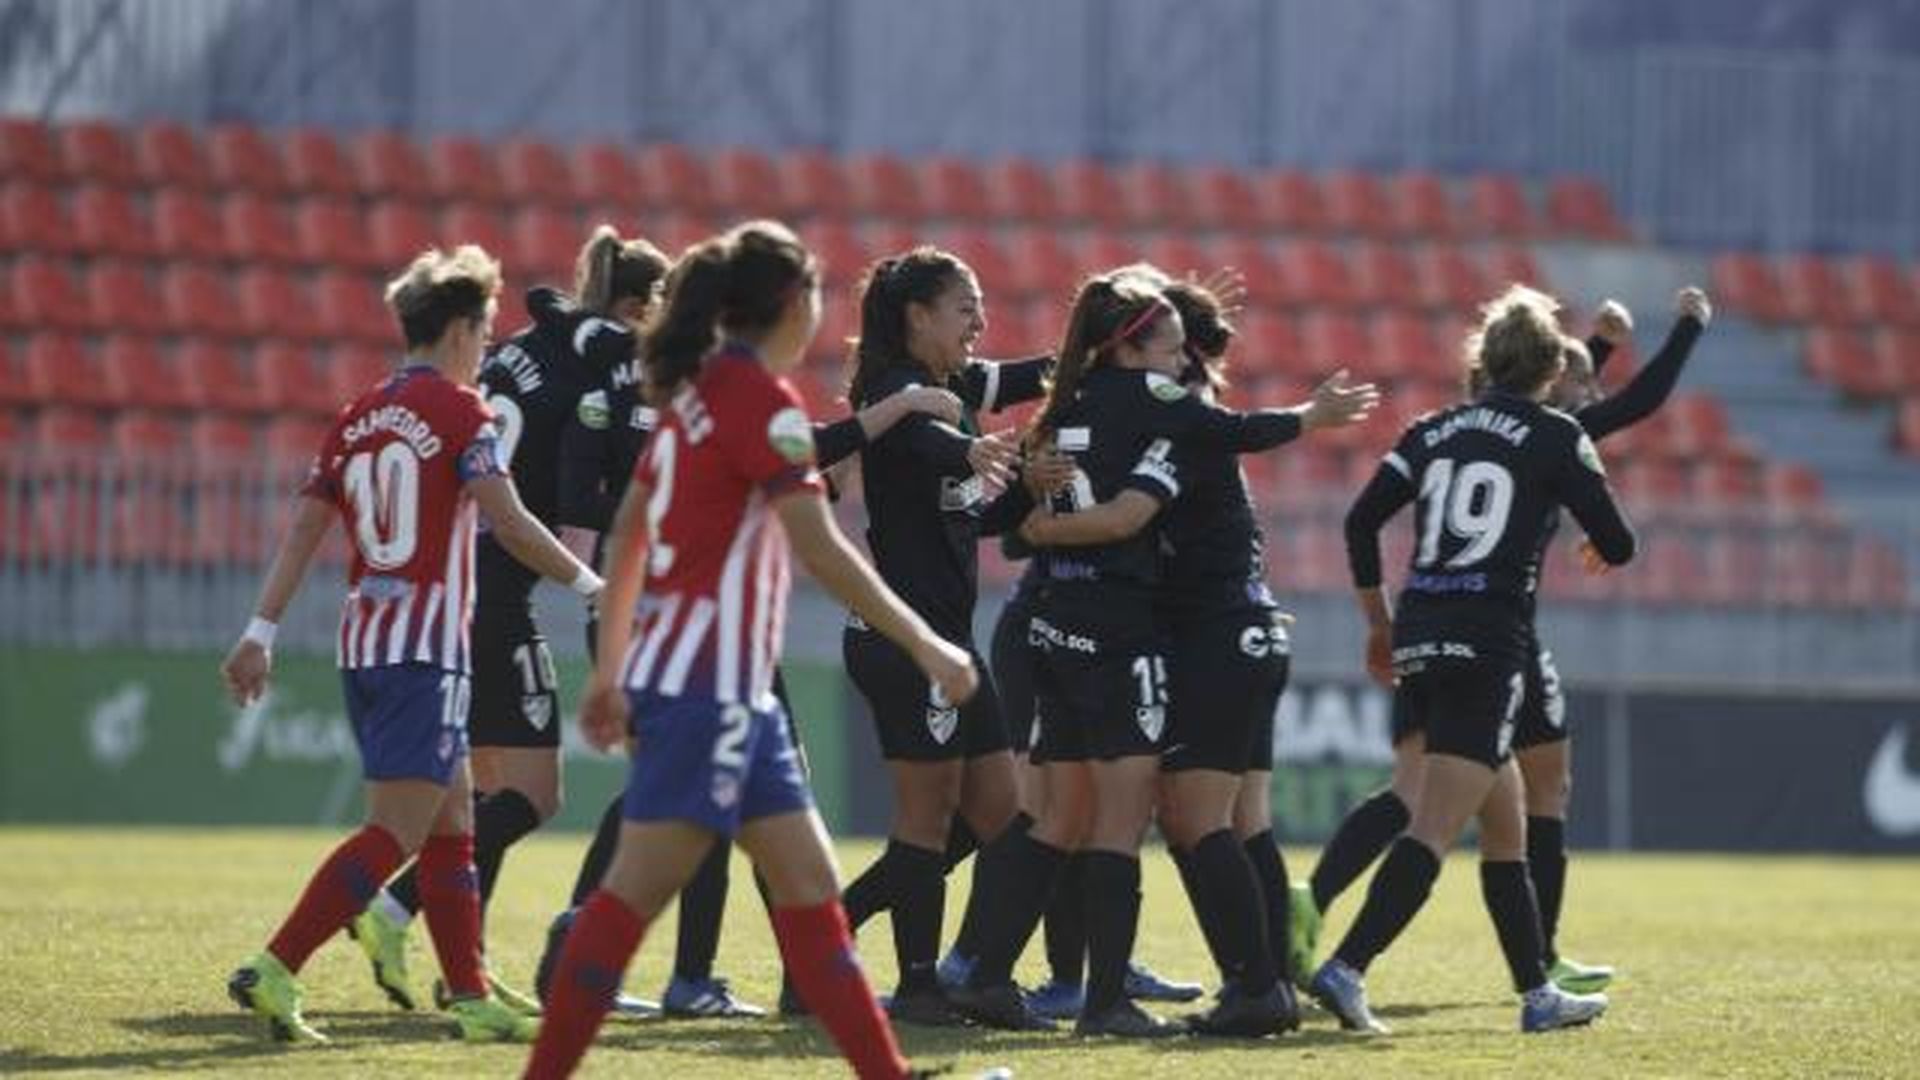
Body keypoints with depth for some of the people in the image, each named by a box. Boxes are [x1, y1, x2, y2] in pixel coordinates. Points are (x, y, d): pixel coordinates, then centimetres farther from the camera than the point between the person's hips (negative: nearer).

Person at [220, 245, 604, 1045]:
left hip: (363, 645, 8)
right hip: (425, 648, -8)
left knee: (452, 822, 14)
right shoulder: (458, 409, -6)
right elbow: (509, 524, -11)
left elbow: (304, 529, 10)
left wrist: (261, 633, 9)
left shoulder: (358, 417, 13)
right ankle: (274, 972, -19)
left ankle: (470, 995, 15)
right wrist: (589, 585, 1)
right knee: (396, 832, -10)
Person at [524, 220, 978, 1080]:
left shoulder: (698, 390, 14)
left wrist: (611, 670, 23)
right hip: (707, 683, -10)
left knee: (808, 887, 8)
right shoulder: (763, 398, -11)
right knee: (635, 893, -10)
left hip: (734, 691, 10)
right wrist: (926, 647, -13)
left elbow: (626, 538, 18)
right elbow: (820, 549, -17)